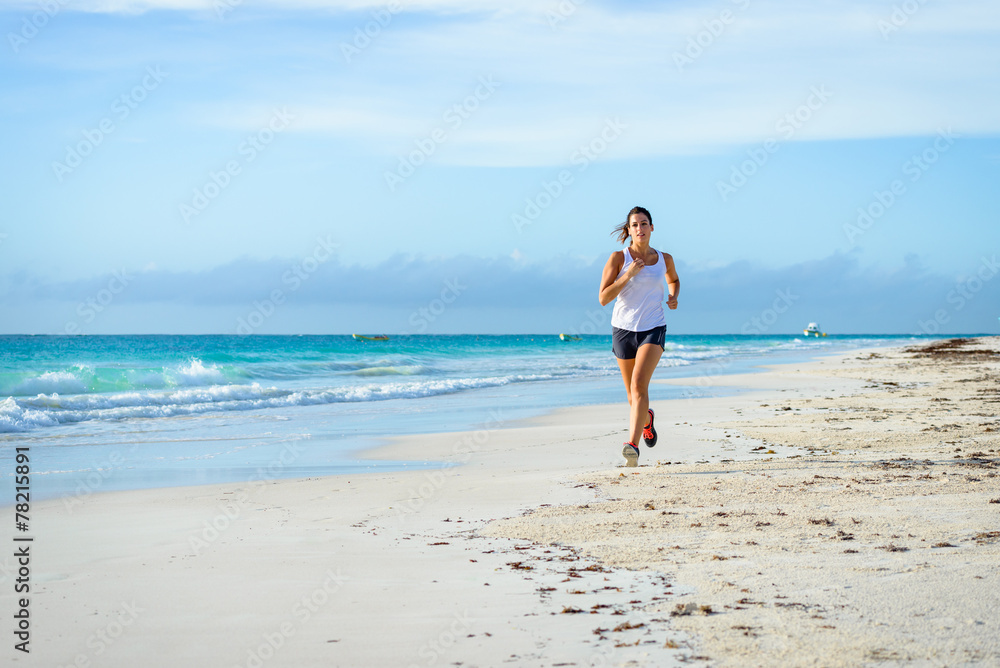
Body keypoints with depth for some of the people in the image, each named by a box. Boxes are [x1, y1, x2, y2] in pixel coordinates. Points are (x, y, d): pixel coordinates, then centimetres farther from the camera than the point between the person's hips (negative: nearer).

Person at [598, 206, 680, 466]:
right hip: (624, 329, 1)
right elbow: (603, 298, -10)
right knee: (633, 395, 13)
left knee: (639, 384, -23)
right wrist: (628, 274, -20)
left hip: (653, 329, -1)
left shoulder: (664, 259, 4)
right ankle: (647, 418, 49)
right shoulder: (618, 258, -4)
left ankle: (632, 444, -29)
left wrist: (673, 297, 6)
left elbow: (673, 279, 28)